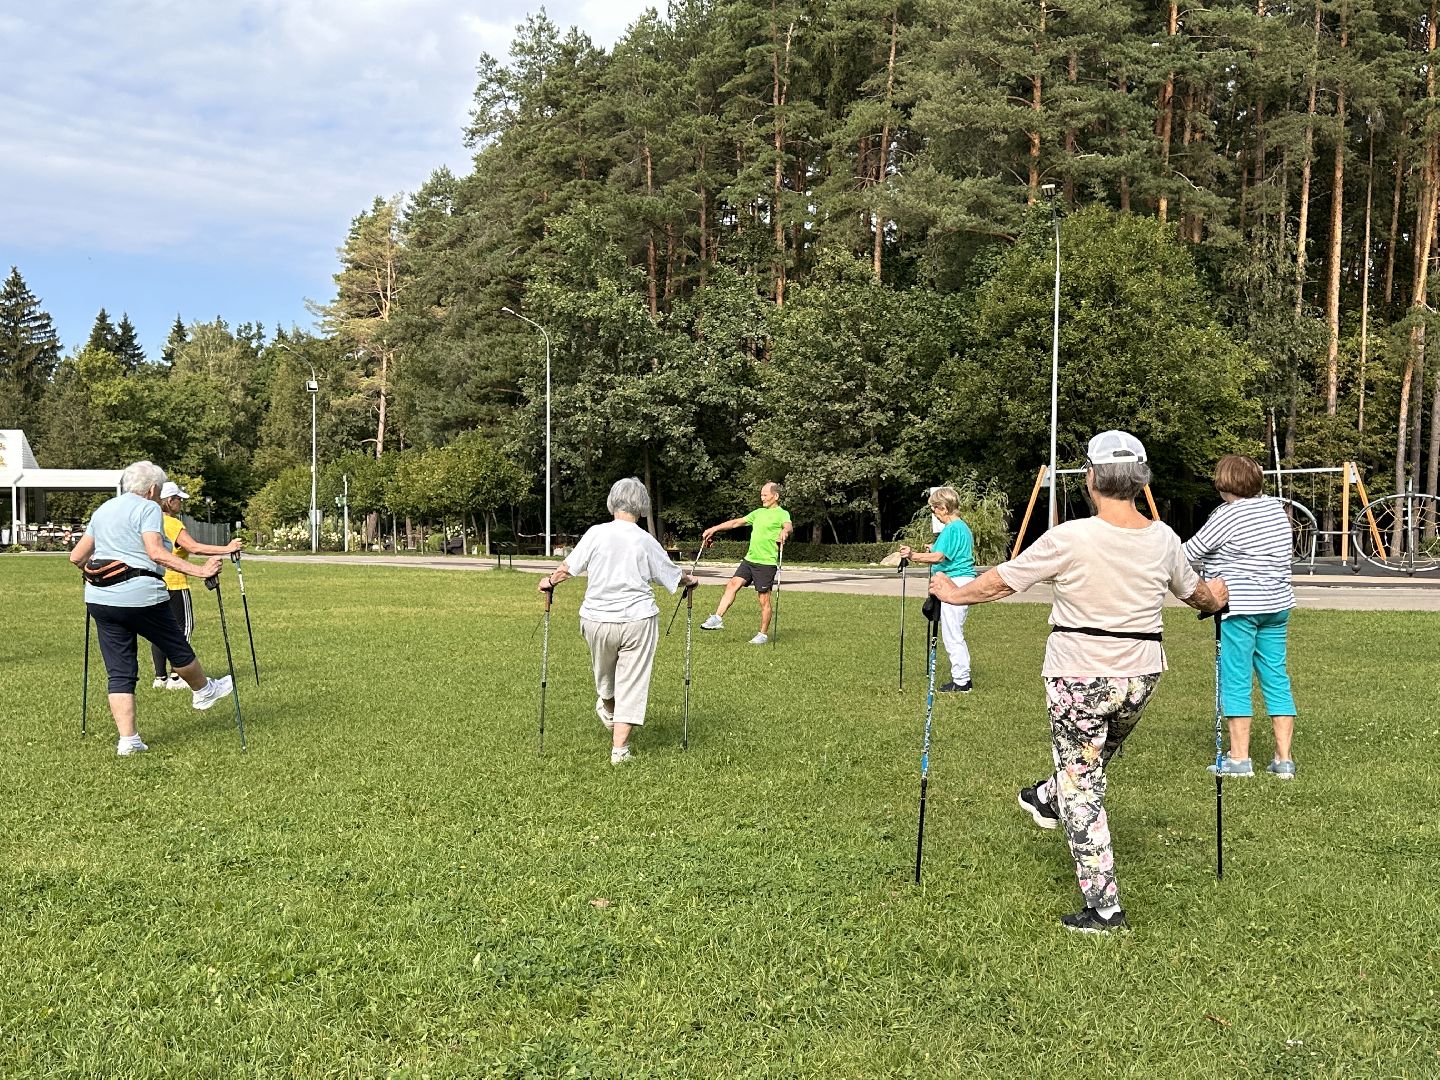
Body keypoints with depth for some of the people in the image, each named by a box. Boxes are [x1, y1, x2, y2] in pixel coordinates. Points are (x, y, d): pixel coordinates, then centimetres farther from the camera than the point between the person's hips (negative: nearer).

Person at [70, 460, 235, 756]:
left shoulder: (103, 510, 18)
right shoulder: (148, 508, -4)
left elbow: (77, 556, 19)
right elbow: (156, 553, -19)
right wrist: (198, 571, -20)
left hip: (100, 599, 7)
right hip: (139, 596, -7)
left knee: (120, 672, 7)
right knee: (177, 648, 18)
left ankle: (127, 740, 5)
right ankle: (203, 691, 40)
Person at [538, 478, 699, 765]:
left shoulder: (596, 533, -5)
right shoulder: (645, 541, -5)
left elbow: (568, 566, -2)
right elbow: (674, 576, 6)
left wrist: (549, 581, 18)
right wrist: (690, 581, 27)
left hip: (597, 620, 2)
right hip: (637, 621, -2)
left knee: (604, 672, 27)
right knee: (632, 683, 5)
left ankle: (607, 708, 55)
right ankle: (620, 749, 4)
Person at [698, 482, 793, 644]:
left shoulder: (782, 513, -5)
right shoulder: (758, 512, 17)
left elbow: (789, 526, -26)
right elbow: (737, 522, 22)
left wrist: (784, 531, -51)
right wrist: (714, 529, 19)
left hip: (766, 563, -7)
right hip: (749, 558, 7)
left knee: (764, 599, -1)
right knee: (733, 585, -7)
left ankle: (763, 634, 9)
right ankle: (717, 619, -9)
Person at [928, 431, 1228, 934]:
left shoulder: (1070, 538, -18)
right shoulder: (1163, 539, -2)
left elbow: (1003, 580, -7)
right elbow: (1195, 592, 17)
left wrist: (954, 591, 11)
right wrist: (1214, 596, 42)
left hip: (1079, 678, -5)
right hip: (1141, 676, 5)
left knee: (1082, 788, 6)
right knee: (1101, 752, 32)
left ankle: (1104, 909, 9)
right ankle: (1048, 800, 58)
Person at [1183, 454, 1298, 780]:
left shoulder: (1228, 515, -13)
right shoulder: (1276, 508, 10)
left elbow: (1191, 552, -9)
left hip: (1239, 608, -7)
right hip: (1277, 605, 7)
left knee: (1235, 682, 1)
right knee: (1277, 680, 9)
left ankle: (1239, 759, 4)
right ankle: (1284, 760, 12)